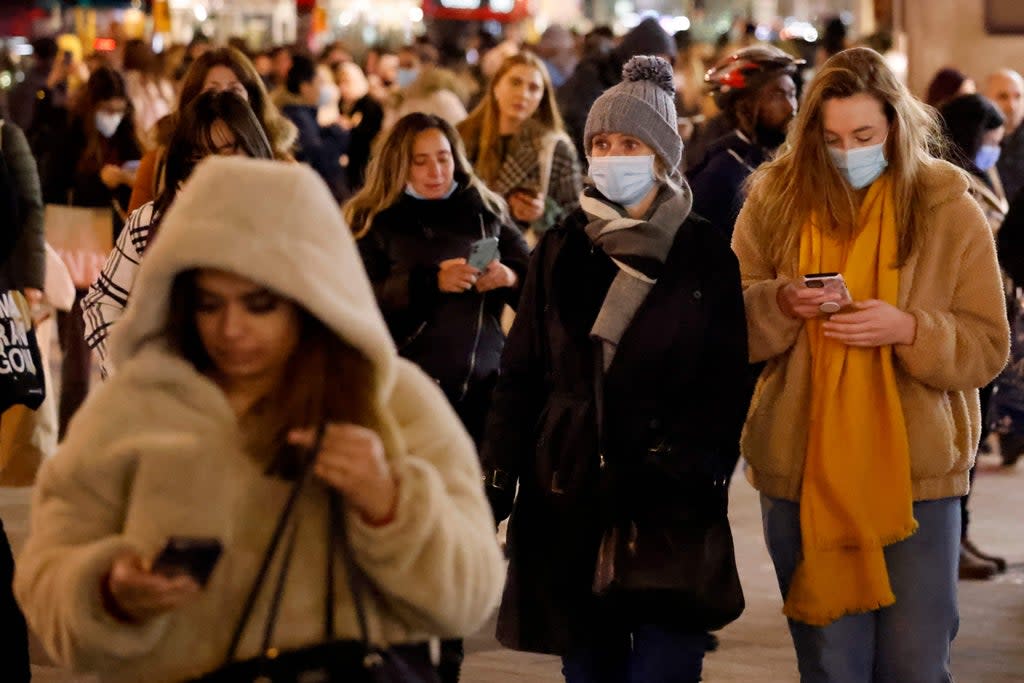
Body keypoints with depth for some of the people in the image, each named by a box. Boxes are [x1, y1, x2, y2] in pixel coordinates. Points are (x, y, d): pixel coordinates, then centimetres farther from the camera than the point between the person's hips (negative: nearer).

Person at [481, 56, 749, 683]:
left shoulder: (705, 255, 2)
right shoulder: (561, 251, 9)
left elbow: (728, 385, 1)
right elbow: (520, 374, 9)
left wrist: (701, 473, -12)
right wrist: (497, 478, 0)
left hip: (672, 510, -3)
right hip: (569, 501, 3)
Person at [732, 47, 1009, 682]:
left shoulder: (949, 209, -1)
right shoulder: (777, 200, 2)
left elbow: (987, 348, -1)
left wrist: (907, 329, -19)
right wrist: (779, 303, -16)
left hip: (916, 474, -1)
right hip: (802, 471, 1)